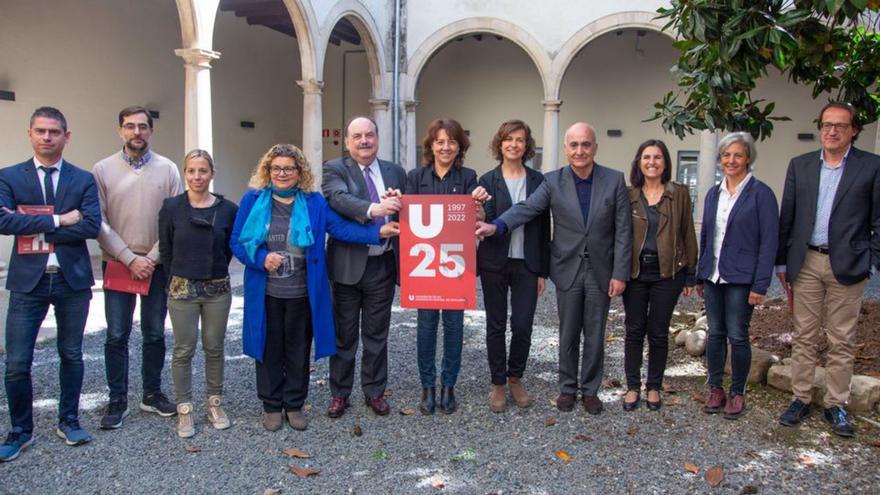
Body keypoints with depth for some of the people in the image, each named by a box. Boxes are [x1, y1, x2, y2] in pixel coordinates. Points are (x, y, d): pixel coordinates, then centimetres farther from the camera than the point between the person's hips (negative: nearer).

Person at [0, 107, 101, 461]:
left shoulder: (84, 180, 4)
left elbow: (92, 226, -10)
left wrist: (35, 228, -12)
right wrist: (58, 220, -17)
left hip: (73, 279, 1)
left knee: (71, 355, 12)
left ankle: (68, 421, 29)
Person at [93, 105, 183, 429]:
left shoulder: (168, 169, 1)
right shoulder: (103, 170, 0)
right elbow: (99, 223, -4)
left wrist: (153, 258, -9)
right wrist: (130, 259, -11)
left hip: (156, 265, 1)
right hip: (117, 264, -1)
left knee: (155, 334, 10)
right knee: (116, 336, 3)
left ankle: (152, 394, 24)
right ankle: (117, 401, 16)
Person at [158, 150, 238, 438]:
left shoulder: (228, 209, -3)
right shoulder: (171, 208, -4)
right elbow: (165, 250, 3)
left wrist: (215, 272, 7)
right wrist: (177, 280, 4)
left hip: (218, 289, 1)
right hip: (182, 289, -1)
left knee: (214, 348, 10)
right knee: (184, 350, 6)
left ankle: (215, 404, 25)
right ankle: (184, 409, 17)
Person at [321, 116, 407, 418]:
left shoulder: (395, 172, 9)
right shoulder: (335, 169, -3)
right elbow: (339, 198, -24)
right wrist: (373, 209, -39)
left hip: (383, 265, 3)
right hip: (348, 265, -2)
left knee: (377, 334, 13)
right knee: (344, 334, 10)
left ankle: (375, 391, 28)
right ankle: (339, 393, 25)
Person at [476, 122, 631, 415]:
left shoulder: (615, 180, -4)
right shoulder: (553, 181, -3)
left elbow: (623, 231, -4)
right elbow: (526, 209, -15)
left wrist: (620, 274, -8)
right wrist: (496, 226, -33)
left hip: (601, 271, 0)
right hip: (568, 270, 0)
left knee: (595, 335, 10)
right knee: (568, 335, 11)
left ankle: (590, 389, 27)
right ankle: (568, 388, 27)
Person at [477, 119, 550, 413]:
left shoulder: (538, 180, 4)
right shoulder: (488, 180, 0)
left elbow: (544, 227, 5)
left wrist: (543, 270, 4)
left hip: (527, 264, 1)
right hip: (495, 264, -1)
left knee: (523, 325, 2)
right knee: (496, 325, 7)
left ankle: (515, 379, 25)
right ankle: (498, 384, 21)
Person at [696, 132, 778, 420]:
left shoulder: (760, 194, -6)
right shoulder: (713, 194, 10)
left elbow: (769, 241, -9)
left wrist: (760, 285, -14)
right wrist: (700, 276, 13)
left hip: (741, 278, -5)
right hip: (713, 276, 5)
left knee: (737, 336, 1)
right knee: (715, 333, 10)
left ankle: (737, 393, 17)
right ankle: (715, 388, 22)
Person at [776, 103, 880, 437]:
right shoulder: (800, 166, 7)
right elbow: (787, 217, 8)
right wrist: (781, 262, 8)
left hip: (847, 265, -2)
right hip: (806, 262, 2)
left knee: (842, 342, 7)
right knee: (804, 337, 9)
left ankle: (836, 406, 19)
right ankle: (801, 399, 20)